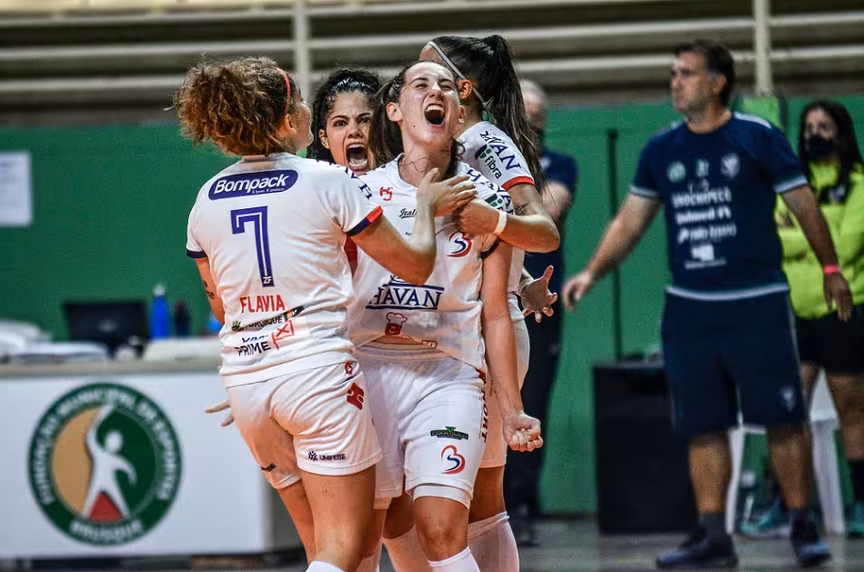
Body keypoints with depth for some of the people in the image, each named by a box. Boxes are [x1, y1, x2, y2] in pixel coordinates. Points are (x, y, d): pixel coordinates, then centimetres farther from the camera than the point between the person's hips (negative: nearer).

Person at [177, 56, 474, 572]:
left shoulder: (207, 200, 8)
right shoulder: (328, 182, -6)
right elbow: (415, 264, 1)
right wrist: (427, 206, 18)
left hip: (243, 378, 6)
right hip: (318, 370, -5)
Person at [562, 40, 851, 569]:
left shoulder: (758, 138, -4)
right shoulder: (661, 151, 8)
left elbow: (804, 205, 2)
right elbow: (630, 221, 11)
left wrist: (831, 269, 5)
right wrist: (593, 272, 0)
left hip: (758, 303, -4)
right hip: (688, 307, 4)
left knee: (783, 420, -2)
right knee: (703, 426, 3)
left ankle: (803, 527, 7)